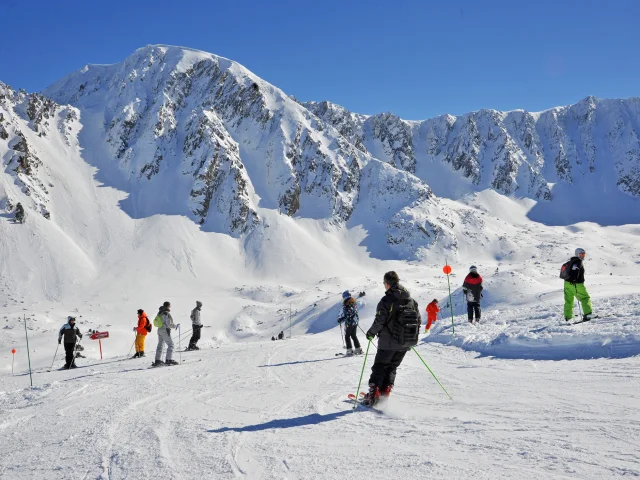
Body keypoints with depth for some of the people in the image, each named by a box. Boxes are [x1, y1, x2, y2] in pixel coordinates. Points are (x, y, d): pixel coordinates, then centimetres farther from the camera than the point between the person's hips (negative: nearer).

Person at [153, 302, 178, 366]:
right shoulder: (167, 314, -17)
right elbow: (169, 324, -20)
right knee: (170, 345, -1)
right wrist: (175, 326, -5)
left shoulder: (159, 313, 8)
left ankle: (157, 360, 12)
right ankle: (169, 360, -6)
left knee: (160, 345, 13)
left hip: (159, 330, 8)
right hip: (165, 330, -8)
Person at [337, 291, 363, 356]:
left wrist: (340, 319, -2)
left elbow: (344, 314, -18)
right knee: (354, 336, 18)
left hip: (349, 322, -7)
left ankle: (349, 350, 0)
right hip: (355, 321, 8)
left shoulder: (346, 304, -17)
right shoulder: (354, 303, 7)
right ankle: (358, 349, 19)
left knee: (347, 336, 3)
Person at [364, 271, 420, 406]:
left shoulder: (387, 300, -15)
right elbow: (418, 320, 11)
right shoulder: (411, 300, 6)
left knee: (379, 367, 6)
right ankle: (386, 391, 12)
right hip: (405, 343, 5)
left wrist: (371, 333, 0)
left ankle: (373, 394, 0)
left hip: (388, 342, -5)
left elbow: (379, 321, -17)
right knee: (392, 367, 19)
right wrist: (413, 338, 23)